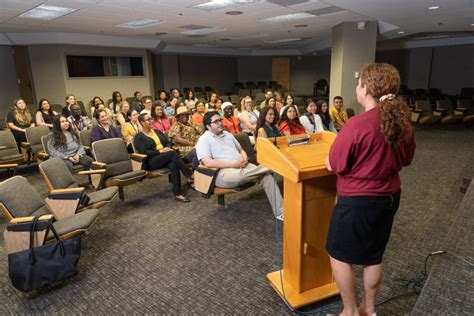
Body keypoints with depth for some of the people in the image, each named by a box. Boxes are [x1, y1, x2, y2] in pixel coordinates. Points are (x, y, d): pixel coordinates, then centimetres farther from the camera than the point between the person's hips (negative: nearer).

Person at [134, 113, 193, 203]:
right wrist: (160, 151, -18)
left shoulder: (157, 132, 23)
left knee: (173, 165, -32)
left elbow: (168, 142, 18)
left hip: (166, 157, 5)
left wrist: (167, 148, -6)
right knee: (173, 153, -32)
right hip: (151, 162, -5)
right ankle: (190, 175, -27)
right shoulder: (138, 137, 3)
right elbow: (144, 152, -10)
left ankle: (178, 194, -37)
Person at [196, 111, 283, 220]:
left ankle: (280, 212, -12)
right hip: (222, 172, -7)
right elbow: (208, 163, -16)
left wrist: (244, 158, 2)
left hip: (241, 166, 7)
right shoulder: (203, 140, -2)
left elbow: (241, 150, 29)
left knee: (266, 175, -15)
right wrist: (234, 164, -18)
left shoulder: (228, 134, 21)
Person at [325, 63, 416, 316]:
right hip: (389, 197, 8)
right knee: (373, 256, 21)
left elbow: (333, 166, -16)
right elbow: (405, 160, 13)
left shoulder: (357, 124, -25)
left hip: (358, 201, -7)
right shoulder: (403, 122, -1)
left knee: (339, 255, 12)